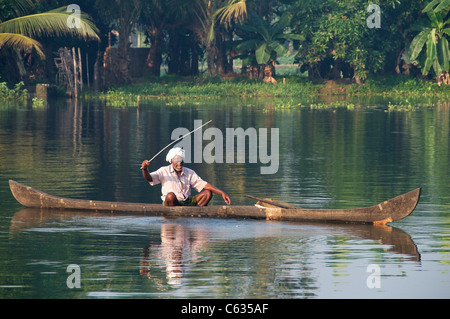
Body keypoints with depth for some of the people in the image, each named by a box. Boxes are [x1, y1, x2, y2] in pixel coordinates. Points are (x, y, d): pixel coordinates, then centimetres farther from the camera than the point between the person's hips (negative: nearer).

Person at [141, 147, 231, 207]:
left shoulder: (190, 173, 12)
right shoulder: (164, 171, 2)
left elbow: (203, 184, 8)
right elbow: (150, 178, -11)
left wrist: (221, 193, -2)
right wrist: (145, 169, -35)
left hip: (187, 202, 5)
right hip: (172, 204, -5)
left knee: (208, 193, -12)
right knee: (170, 195, -37)